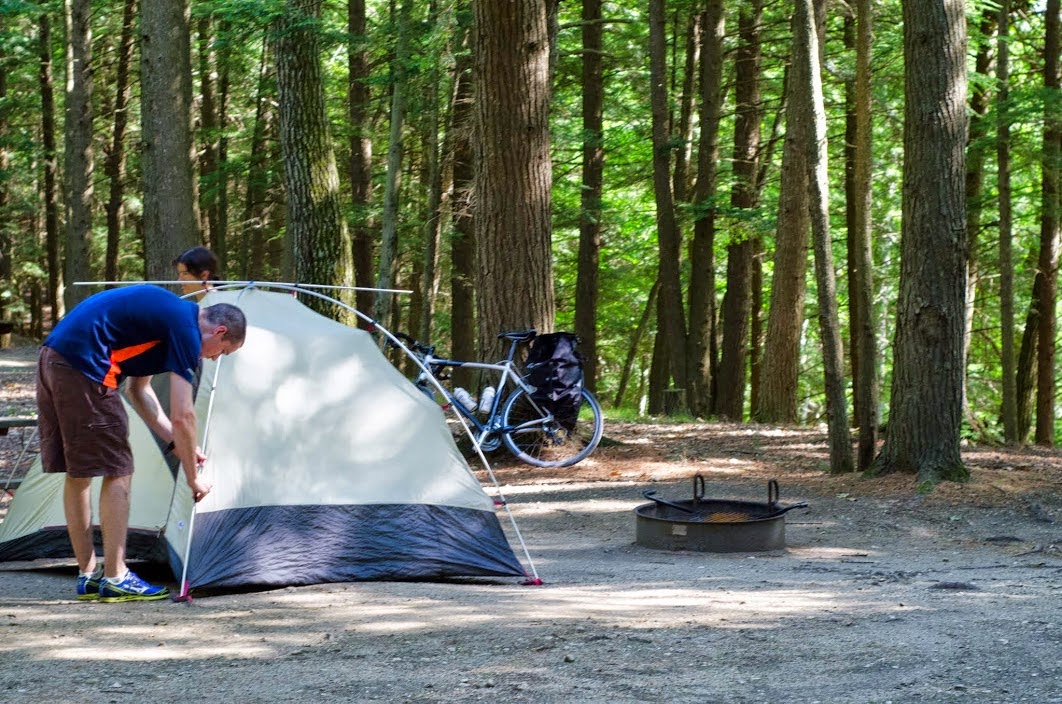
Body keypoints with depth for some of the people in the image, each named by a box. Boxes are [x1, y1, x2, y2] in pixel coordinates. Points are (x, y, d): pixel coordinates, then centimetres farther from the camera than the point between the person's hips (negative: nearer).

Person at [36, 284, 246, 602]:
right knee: (117, 472, -2)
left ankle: (88, 576, 19)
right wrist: (193, 477, 4)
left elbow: (138, 391, 28)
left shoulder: (164, 313, 22)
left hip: (52, 360, 10)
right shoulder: (186, 329, -6)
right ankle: (115, 579, 1)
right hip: (84, 368, -10)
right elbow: (182, 415, -7)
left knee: (78, 474, 14)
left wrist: (176, 444, 27)